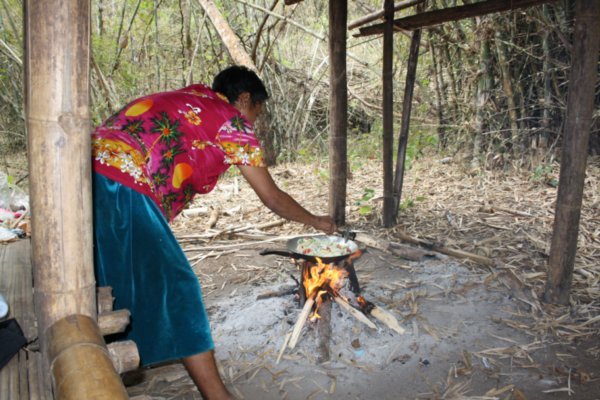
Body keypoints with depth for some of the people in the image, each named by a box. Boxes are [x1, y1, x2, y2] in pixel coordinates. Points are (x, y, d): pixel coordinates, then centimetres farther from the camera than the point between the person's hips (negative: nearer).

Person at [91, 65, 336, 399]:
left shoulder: (187, 97, 26)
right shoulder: (233, 123, 4)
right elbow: (273, 198, 10)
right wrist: (317, 222, 25)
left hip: (92, 170, 9)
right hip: (125, 192, -9)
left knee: (111, 286, 23)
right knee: (175, 287, -1)